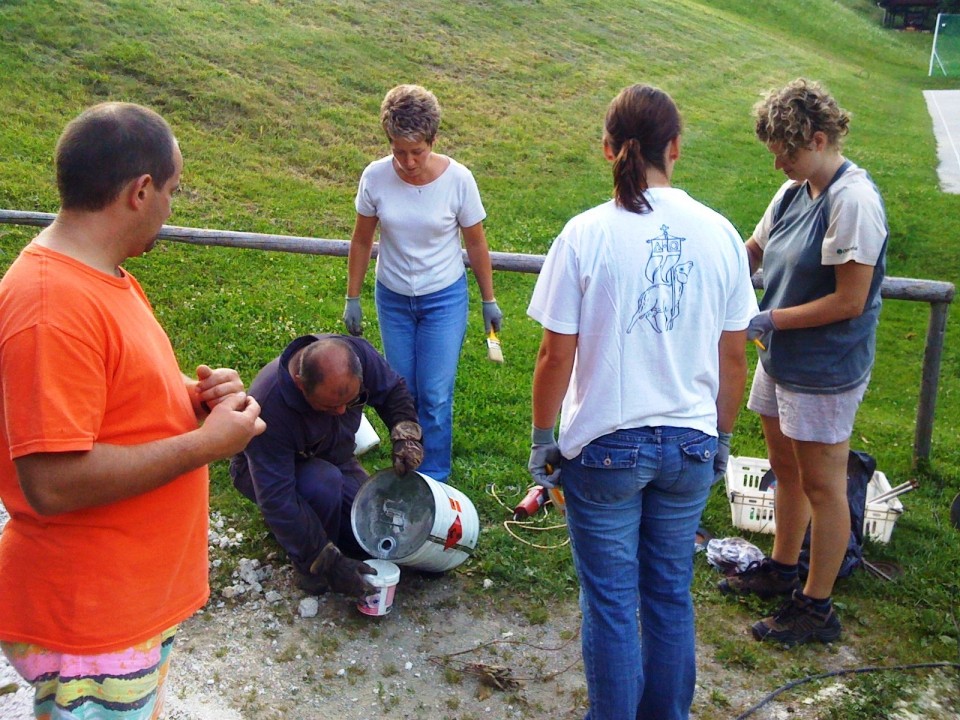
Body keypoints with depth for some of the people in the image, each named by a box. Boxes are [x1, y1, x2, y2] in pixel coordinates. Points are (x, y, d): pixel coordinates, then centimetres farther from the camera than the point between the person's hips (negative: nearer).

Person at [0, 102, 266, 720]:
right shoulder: (52, 306, -26)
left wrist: (190, 394, -2)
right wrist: (207, 442, -23)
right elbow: (53, 482, -30)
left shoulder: (105, 277, 6)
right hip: (87, 621, -9)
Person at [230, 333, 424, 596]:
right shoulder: (268, 406, -40)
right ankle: (307, 566, -11)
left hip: (333, 459, 5)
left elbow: (393, 389, -8)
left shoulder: (357, 352, -28)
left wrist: (405, 431, -28)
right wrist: (330, 562, -37)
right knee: (324, 482, -38)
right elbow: (276, 498, -38)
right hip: (265, 471, -5)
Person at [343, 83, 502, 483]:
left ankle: (433, 480, 17)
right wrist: (352, 298, 4)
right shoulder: (375, 177, -13)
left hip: (445, 299, -2)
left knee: (435, 396, -2)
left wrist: (489, 301, 1)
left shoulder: (458, 179, -17)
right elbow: (361, 241, 0)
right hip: (393, 299, 2)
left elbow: (476, 244, -5)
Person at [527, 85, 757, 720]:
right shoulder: (719, 234, -4)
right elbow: (734, 359, 2)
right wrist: (721, 437, 16)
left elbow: (557, 357, -11)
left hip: (605, 447, -3)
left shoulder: (587, 234, -13)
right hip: (690, 446, 4)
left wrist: (543, 440, 3)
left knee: (611, 603, 11)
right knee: (672, 596, 19)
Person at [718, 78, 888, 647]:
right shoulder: (795, 192, 4)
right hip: (782, 360, 8)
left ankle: (817, 608, 20)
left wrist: (770, 320, -18)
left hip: (826, 372, -8)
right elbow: (752, 253, 13)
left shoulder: (854, 201, -22)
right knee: (786, 470, 21)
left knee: (822, 486, 5)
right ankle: (782, 568, 40)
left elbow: (850, 302, -23)